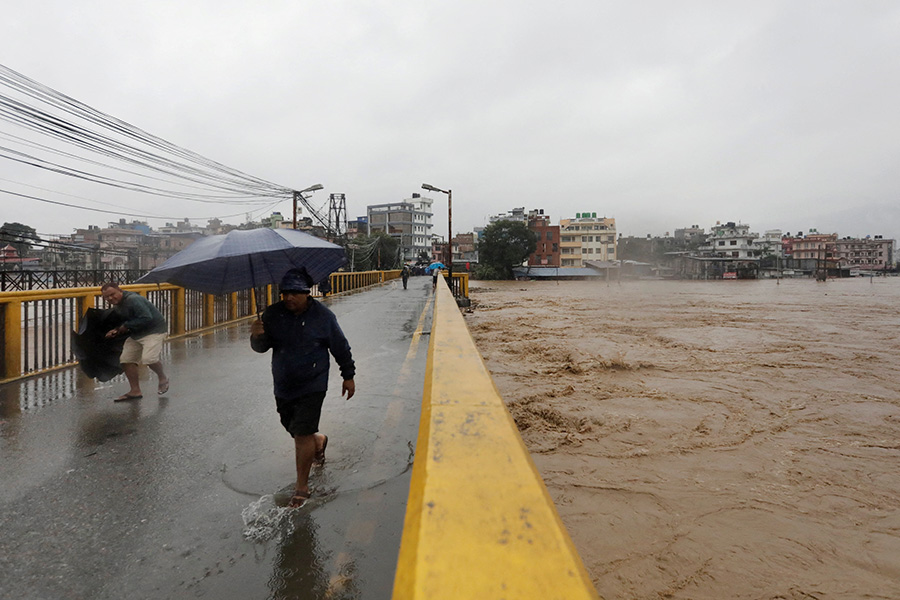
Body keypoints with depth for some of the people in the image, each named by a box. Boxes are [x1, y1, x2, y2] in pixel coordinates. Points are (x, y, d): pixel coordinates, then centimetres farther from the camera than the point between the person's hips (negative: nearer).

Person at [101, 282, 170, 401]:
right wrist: (116, 331, -1)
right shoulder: (116, 307, 9)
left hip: (154, 330, -10)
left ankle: (162, 378, 8)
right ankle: (135, 391, 13)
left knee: (148, 358, -24)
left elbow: (146, 318, -29)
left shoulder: (133, 300, -22)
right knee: (126, 359, 2)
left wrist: (126, 326, -17)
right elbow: (124, 322, 20)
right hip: (136, 334, 10)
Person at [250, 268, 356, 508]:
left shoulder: (323, 315, -8)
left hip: (312, 386, -4)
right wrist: (257, 336, -25)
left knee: (302, 435, -7)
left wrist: (348, 376, 5)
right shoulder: (273, 314, -2)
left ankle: (302, 486, 11)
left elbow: (341, 348, 1)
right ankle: (319, 441, 50)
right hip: (283, 386, 4)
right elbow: (261, 347, -1)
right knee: (297, 432, 15)